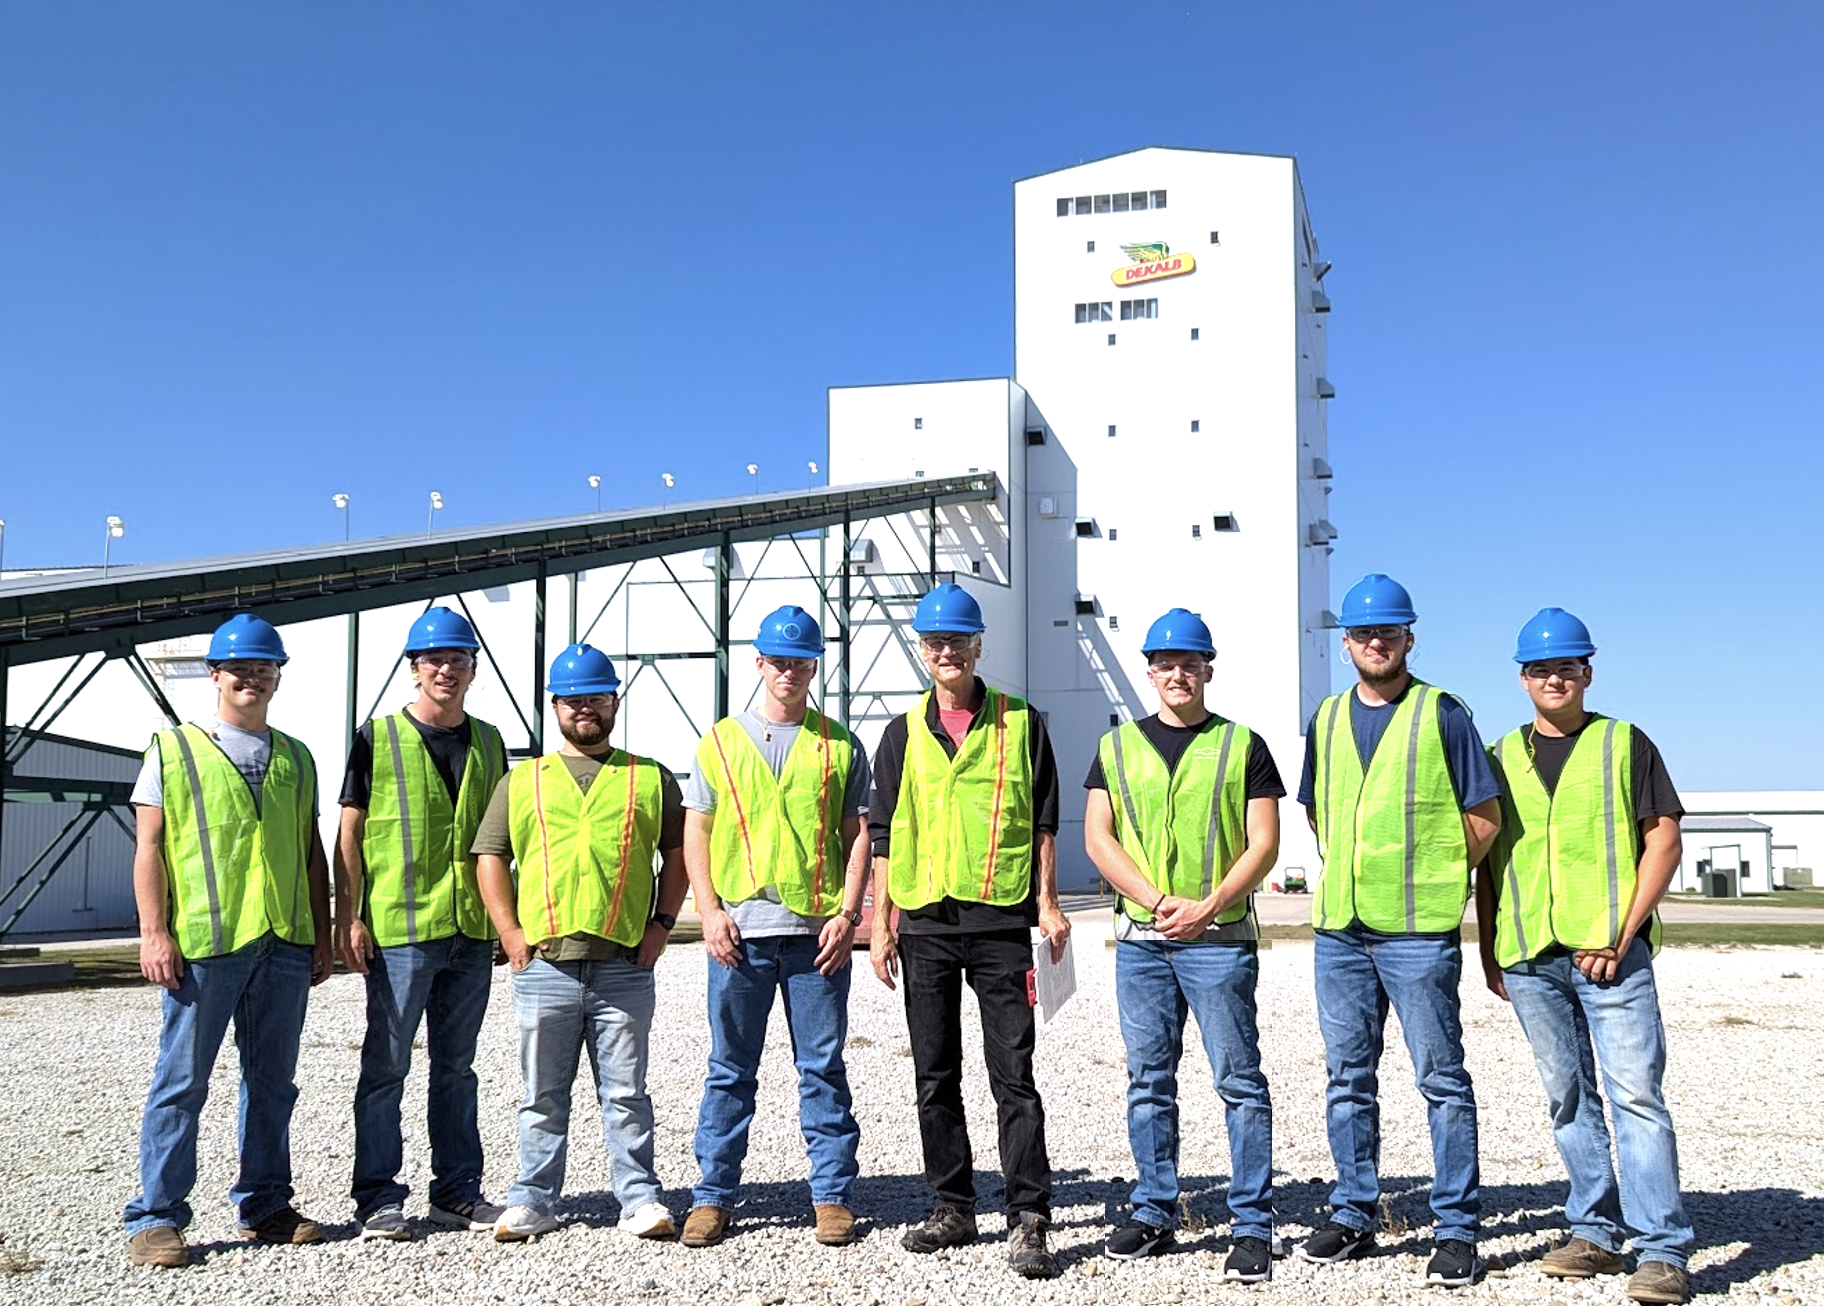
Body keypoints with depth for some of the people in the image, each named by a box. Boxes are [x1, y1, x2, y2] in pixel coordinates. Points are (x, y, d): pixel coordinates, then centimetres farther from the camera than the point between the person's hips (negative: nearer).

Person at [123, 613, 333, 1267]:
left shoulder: (296, 758, 17)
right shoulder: (174, 749, 5)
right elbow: (149, 845, 0)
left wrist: (322, 937, 13)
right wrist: (155, 932, -9)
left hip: (285, 943, 4)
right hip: (202, 942, -4)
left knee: (272, 1079, 10)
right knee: (182, 1079, -2)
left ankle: (263, 1205, 21)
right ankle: (155, 1218, 7)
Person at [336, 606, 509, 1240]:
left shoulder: (488, 741, 12)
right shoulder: (378, 737, -1)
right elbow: (349, 834, -1)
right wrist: (348, 918, -8)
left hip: (472, 930, 4)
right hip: (398, 928, -4)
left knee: (456, 1067, 13)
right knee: (386, 1067, 2)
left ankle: (458, 1192, 21)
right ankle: (378, 1197, 11)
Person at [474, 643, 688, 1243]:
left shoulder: (651, 779, 11)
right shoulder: (522, 781, 13)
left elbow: (678, 851, 13)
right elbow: (489, 855, 10)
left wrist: (662, 923, 2)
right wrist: (510, 932, 0)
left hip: (624, 967, -1)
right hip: (543, 966, 1)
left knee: (625, 1093, 5)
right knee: (543, 1097, 9)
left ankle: (640, 1199, 12)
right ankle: (532, 1201, 19)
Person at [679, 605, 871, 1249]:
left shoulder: (838, 745, 8)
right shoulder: (721, 741, 9)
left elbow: (857, 834, 7)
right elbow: (694, 833, 8)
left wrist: (847, 914, -4)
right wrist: (710, 911, -3)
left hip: (817, 932, 0)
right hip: (740, 930, 1)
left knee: (823, 1068, 5)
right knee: (730, 1070, 7)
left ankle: (833, 1195, 14)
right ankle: (713, 1196, 16)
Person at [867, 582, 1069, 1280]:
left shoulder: (1020, 722, 5)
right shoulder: (905, 733, 10)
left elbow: (1042, 823, 5)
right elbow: (883, 834, 10)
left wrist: (1047, 903, -3)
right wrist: (880, 922, 5)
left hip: (1000, 920, -3)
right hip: (925, 923, 3)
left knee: (1013, 1075, -4)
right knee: (936, 1077, 9)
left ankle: (1028, 1219, -1)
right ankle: (952, 1207, 20)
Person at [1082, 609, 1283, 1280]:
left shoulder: (1242, 745, 4)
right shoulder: (1118, 746, 11)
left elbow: (1264, 843, -1)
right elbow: (1097, 837, 5)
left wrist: (1206, 907, -13)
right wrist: (1155, 902, -8)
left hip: (1219, 937, -3)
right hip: (1139, 938, 3)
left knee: (1239, 1080, -2)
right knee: (1149, 1080, 9)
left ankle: (1253, 1225, 5)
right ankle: (1154, 1214, 20)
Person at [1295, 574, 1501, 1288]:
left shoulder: (1441, 714, -2)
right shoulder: (1327, 719, 13)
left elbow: (1483, 816, -2)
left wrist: (1433, 878, -2)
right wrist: (1343, 870, 12)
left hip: (1417, 931, -5)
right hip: (1337, 928, 5)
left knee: (1442, 1080, 1)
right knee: (1347, 1078, 11)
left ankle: (1457, 1229, 8)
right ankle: (1353, 1216, 22)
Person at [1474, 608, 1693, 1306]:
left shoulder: (1624, 743, 6)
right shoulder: (1501, 758, 15)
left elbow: (1663, 840, 0)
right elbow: (1487, 858, 18)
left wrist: (1621, 934, -10)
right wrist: (1488, 952, 12)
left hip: (1610, 952, -3)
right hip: (1529, 958, 4)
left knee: (1635, 1092, -9)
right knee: (1568, 1098, 9)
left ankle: (1663, 1248, -5)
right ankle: (1597, 1232, 19)